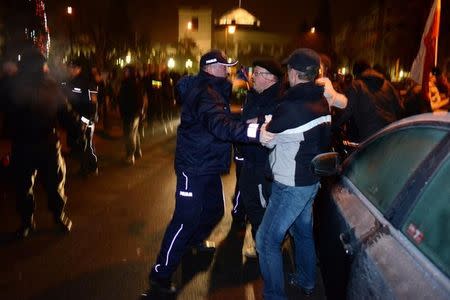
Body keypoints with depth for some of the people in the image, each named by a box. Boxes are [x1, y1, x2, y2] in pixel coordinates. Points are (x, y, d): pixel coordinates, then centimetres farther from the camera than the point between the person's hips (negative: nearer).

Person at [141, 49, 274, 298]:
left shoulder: (214, 89, 12)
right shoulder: (206, 93, -23)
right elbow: (219, 124, -41)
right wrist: (253, 131, -51)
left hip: (208, 165, 10)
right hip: (194, 167, -10)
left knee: (214, 209, 22)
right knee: (187, 218, -9)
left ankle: (196, 239, 50)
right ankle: (160, 276, 1)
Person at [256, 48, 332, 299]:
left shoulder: (291, 107, -24)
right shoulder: (322, 102, 1)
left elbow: (268, 139, -13)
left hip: (292, 184, -9)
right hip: (311, 179, 9)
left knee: (267, 240, 0)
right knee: (303, 230, 25)